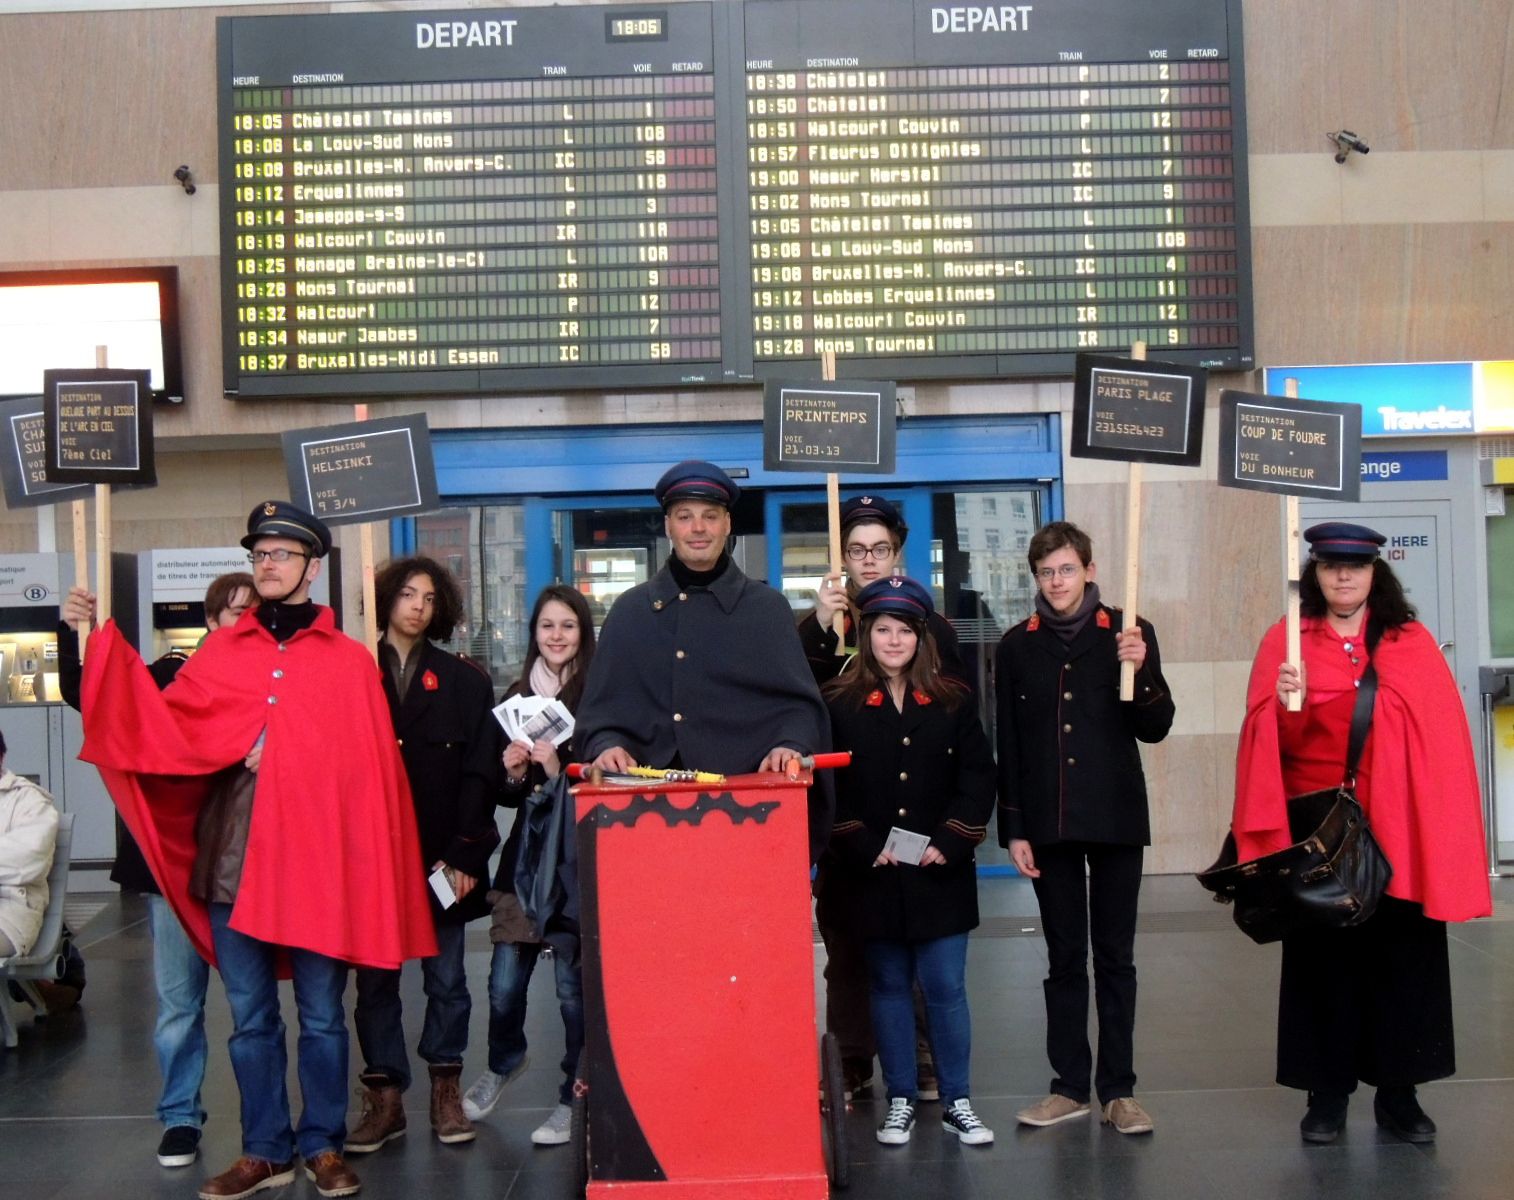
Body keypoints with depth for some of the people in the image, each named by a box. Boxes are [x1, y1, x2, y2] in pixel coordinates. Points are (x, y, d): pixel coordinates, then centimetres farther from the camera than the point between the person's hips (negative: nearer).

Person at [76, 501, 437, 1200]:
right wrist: (104, 643, -7)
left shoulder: (349, 662, 3)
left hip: (318, 863, -2)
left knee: (321, 1016, 7)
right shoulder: (220, 653, 9)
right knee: (250, 1018, 10)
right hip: (232, 862, 2)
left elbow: (373, 770, -1)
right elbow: (159, 726, -1)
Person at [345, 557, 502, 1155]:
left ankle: (445, 1090, 16)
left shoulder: (465, 682, 6)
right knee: (374, 980, 4)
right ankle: (385, 1098, 11)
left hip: (442, 856, 0)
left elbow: (479, 774, 0)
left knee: (446, 979, 5)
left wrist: (463, 854, -8)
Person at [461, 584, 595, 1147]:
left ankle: (575, 1099, 18)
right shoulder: (516, 696, 9)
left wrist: (559, 771, -20)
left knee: (573, 983, 0)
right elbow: (506, 793, 15)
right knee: (505, 980, 6)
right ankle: (503, 1063, 37)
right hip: (527, 850, 4)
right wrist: (514, 775, -6)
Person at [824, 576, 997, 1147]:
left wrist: (949, 842, -8)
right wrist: (866, 847, -13)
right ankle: (900, 1100, 20)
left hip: (940, 874, 1)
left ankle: (957, 1101, 15)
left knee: (946, 988, 3)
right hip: (874, 874, 0)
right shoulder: (838, 704, 0)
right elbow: (829, 788, -4)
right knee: (889, 986, 9)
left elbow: (978, 779, 2)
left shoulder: (952, 702, 5)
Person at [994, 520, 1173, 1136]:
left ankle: (1118, 1089, 12)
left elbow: (1155, 729, 0)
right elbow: (1008, 746, 6)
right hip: (1048, 823, 1)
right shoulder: (1017, 646, 5)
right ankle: (1070, 1086, 14)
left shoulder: (1127, 634, 1)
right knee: (1064, 958, 7)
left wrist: (1141, 671, -17)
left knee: (1115, 957, 5)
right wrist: (1013, 829, 1)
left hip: (1115, 819, -1)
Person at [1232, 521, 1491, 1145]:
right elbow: (1274, 741, -4)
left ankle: (1398, 1092, 16)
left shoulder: (1414, 643, 5)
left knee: (1401, 953, 4)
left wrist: (1444, 830, -5)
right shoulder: (1285, 642, 3)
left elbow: (1442, 736, 2)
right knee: (1322, 955, 4)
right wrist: (1285, 706, -26)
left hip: (1397, 828, 1)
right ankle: (1327, 1093, 13)